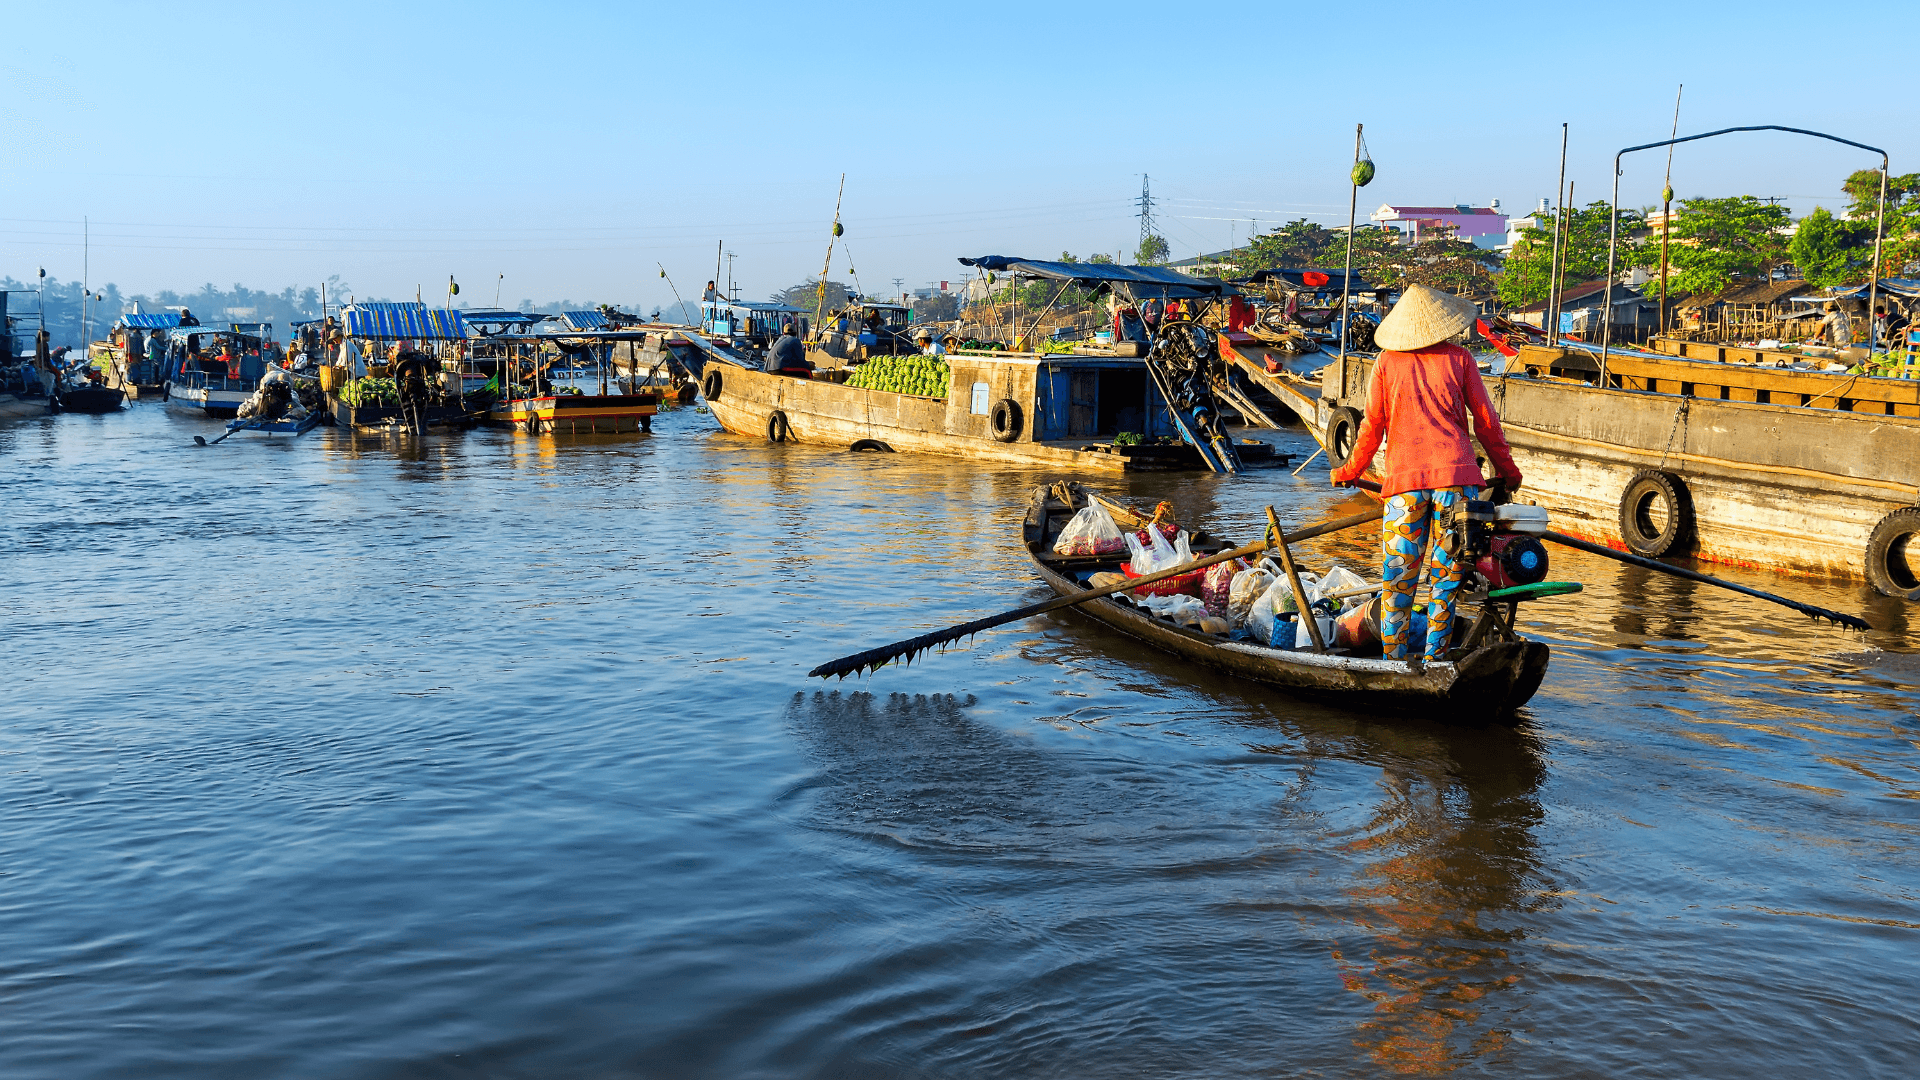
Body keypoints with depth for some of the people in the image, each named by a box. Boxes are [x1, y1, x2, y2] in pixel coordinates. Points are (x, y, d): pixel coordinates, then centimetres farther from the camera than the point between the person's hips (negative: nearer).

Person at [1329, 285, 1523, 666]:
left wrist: (1351, 471, 20)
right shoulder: (1459, 358, 5)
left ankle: (1395, 660, 10)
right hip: (1456, 476, 0)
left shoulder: (1387, 361, 6)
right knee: (1446, 577, 7)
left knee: (1398, 578, 6)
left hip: (1404, 478, 0)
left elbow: (1373, 425, 7)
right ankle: (1436, 660, 11)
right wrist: (1505, 469, 20)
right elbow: (1485, 421, 8)